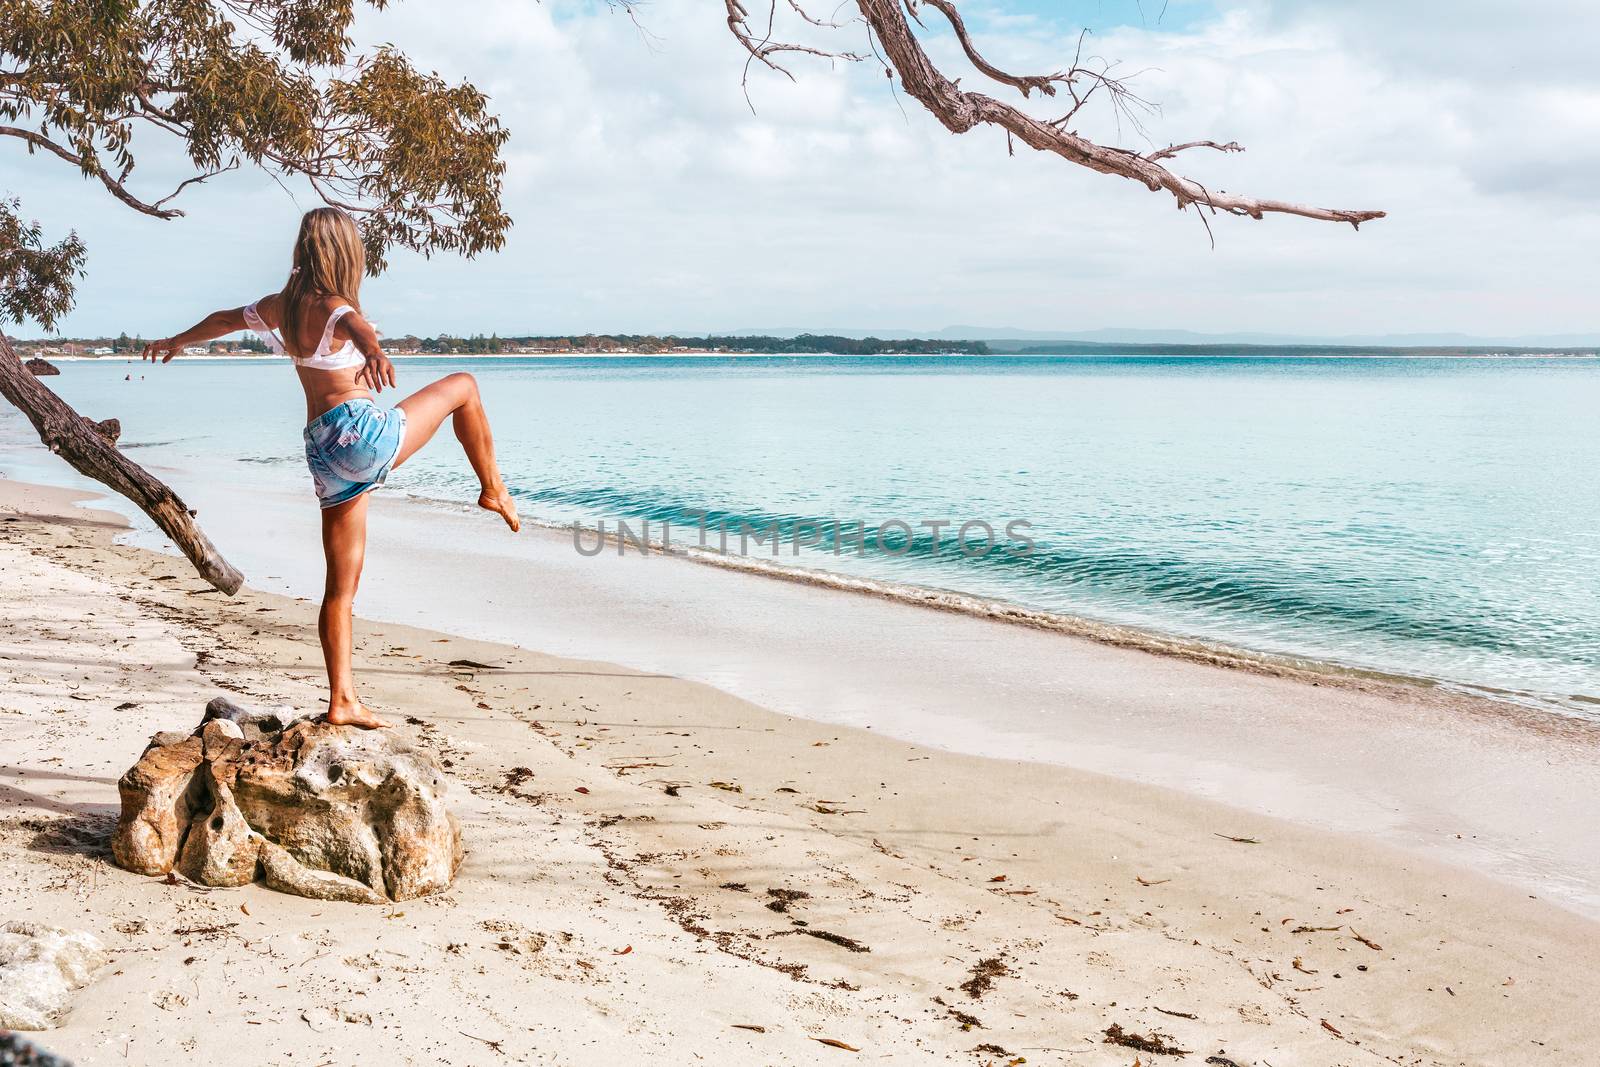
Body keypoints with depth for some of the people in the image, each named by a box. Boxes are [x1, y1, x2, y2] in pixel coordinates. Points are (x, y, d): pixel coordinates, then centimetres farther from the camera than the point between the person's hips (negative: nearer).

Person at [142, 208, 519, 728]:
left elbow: (225, 319, 35)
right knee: (463, 386, 12)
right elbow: (354, 325, -32)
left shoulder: (283, 305, 16)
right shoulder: (331, 306, -7)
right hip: (362, 431, -8)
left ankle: (343, 700, 8)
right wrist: (374, 353, -57)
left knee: (341, 587, 8)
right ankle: (493, 489, 17)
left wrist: (176, 341, 54)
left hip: (323, 451, 8)